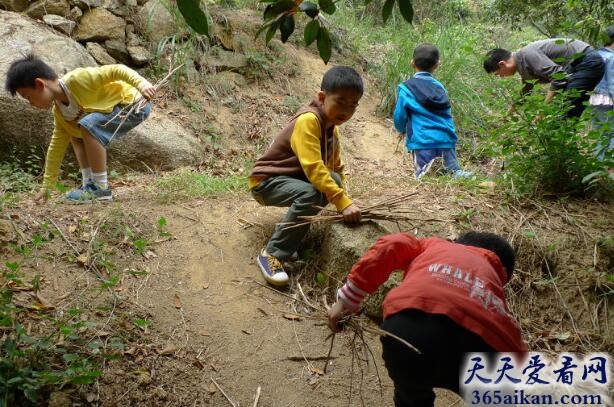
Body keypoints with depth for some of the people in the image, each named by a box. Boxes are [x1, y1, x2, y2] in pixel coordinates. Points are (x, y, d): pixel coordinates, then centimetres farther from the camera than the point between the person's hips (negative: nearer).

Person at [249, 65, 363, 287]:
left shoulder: (332, 127, 6)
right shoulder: (308, 120, -24)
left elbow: (335, 168, 14)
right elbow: (313, 168, -33)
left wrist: (343, 197, 1)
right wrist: (343, 202, -37)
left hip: (292, 179, 8)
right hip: (266, 181, -8)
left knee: (333, 180, -15)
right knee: (310, 194, -34)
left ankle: (295, 228, 0)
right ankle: (272, 254, -24)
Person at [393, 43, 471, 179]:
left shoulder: (406, 88, -1)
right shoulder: (440, 87, 13)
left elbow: (399, 118, 2)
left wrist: (403, 130, 23)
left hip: (423, 141, -3)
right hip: (446, 140, 4)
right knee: (452, 169, 14)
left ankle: (429, 171, -33)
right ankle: (458, 173, -21)